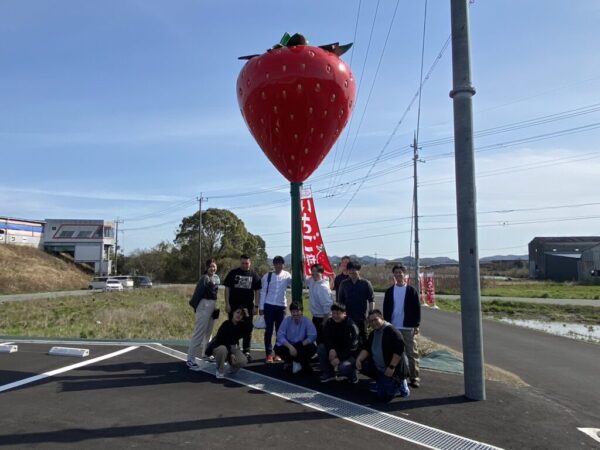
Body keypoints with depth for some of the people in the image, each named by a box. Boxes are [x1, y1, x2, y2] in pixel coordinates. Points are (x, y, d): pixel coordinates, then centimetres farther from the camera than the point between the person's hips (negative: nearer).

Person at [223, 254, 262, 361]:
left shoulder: (254, 275, 5)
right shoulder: (233, 273, 2)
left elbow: (257, 291, 5)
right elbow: (227, 289, 1)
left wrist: (256, 306, -2)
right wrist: (227, 304, -6)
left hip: (248, 307, 1)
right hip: (234, 306, -1)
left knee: (248, 329, 6)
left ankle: (246, 351, 16)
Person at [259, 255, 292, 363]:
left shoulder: (287, 275, 0)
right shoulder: (268, 276, -1)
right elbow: (263, 292, 3)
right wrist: (261, 307, 1)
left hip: (281, 306, 1)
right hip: (269, 306, -1)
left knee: (280, 330, 8)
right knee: (269, 330, 0)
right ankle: (269, 353, 5)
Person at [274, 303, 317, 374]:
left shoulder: (306, 321, -11)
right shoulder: (286, 320, -8)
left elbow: (312, 336, -21)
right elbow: (280, 336, -17)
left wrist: (301, 345, -29)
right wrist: (290, 346, -30)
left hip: (302, 346, -1)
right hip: (288, 345, 1)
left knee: (312, 348, -31)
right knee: (277, 348, -26)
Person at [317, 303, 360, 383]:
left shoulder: (351, 326, -22)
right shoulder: (329, 322, -4)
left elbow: (352, 347, -23)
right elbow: (326, 338, -5)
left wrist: (339, 358, -27)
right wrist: (331, 349, -26)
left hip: (350, 354, -6)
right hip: (335, 350, 6)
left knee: (343, 367, -34)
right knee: (321, 348, -18)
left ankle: (352, 373, 5)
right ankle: (328, 373, -1)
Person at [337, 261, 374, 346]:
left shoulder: (366, 283, -1)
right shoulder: (344, 284, 5)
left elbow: (371, 300, -3)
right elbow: (340, 301, 10)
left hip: (362, 317, -2)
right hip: (347, 317, 2)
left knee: (363, 339, 5)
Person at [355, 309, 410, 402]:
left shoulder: (392, 331, -18)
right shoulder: (373, 334, 10)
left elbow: (399, 350, -25)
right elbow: (367, 349, 7)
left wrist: (391, 367, -27)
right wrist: (359, 359, -12)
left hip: (392, 370, -9)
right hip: (378, 368, 9)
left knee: (384, 396, -15)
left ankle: (400, 384, 13)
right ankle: (382, 382, 13)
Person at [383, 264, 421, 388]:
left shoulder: (411, 291, -3)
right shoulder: (389, 291, 5)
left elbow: (417, 309, -2)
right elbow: (386, 309, 7)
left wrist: (416, 325, -6)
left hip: (408, 327, -3)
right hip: (393, 327, 3)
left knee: (412, 353, 2)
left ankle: (414, 377, 8)